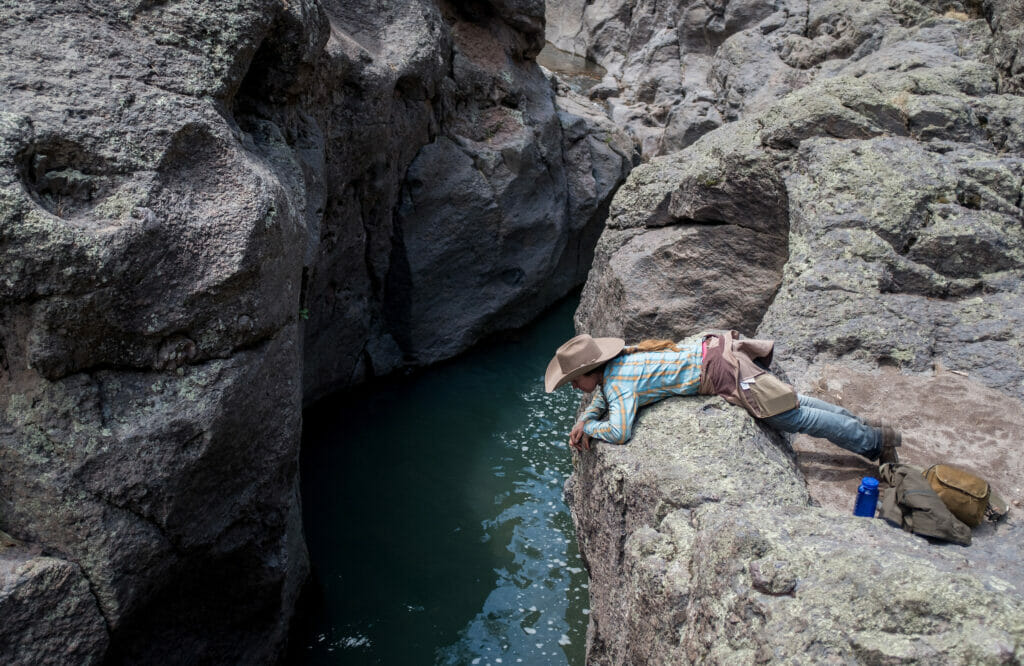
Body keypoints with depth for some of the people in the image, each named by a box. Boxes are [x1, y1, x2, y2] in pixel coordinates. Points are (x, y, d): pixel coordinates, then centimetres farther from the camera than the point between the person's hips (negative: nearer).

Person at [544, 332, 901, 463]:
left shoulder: (619, 380, -19)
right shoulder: (611, 365, 7)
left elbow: (618, 431, -28)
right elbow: (601, 401, 26)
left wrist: (589, 429, -9)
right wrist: (583, 421, 8)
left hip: (720, 371, -8)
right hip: (709, 349, 8)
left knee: (793, 417, 1)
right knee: (790, 401, 19)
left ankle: (876, 439, 12)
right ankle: (863, 426, 30)